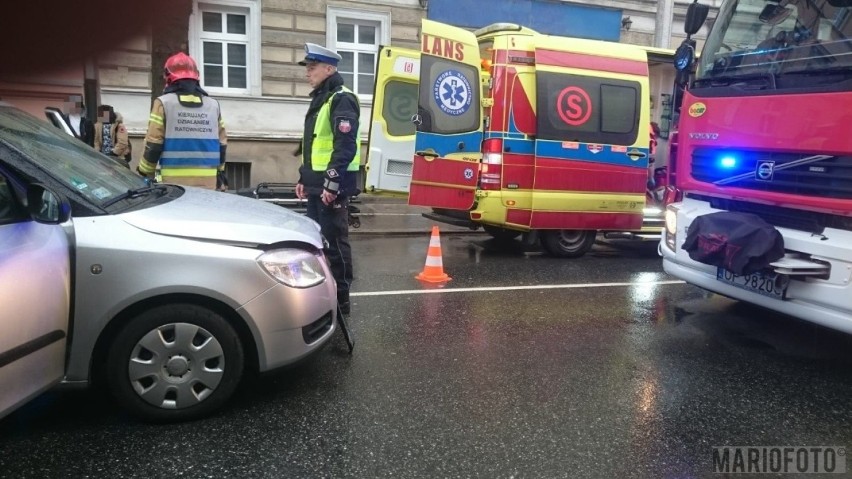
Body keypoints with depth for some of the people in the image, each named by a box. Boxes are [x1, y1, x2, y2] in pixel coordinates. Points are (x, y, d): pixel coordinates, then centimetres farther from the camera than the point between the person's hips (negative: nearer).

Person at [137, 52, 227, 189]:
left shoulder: (164, 102, 1)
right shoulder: (213, 105, 12)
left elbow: (154, 144, -3)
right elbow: (222, 143, 14)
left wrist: (144, 173, 9)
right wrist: (219, 170, 25)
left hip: (176, 179, -3)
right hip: (208, 179, 3)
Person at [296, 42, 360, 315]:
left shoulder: (341, 99, -12)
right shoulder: (319, 99, 19)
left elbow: (346, 146, -21)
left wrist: (332, 183, -24)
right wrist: (304, 179, 21)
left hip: (332, 186, -10)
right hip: (316, 185, 10)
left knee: (335, 241, -5)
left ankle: (340, 298, 4)